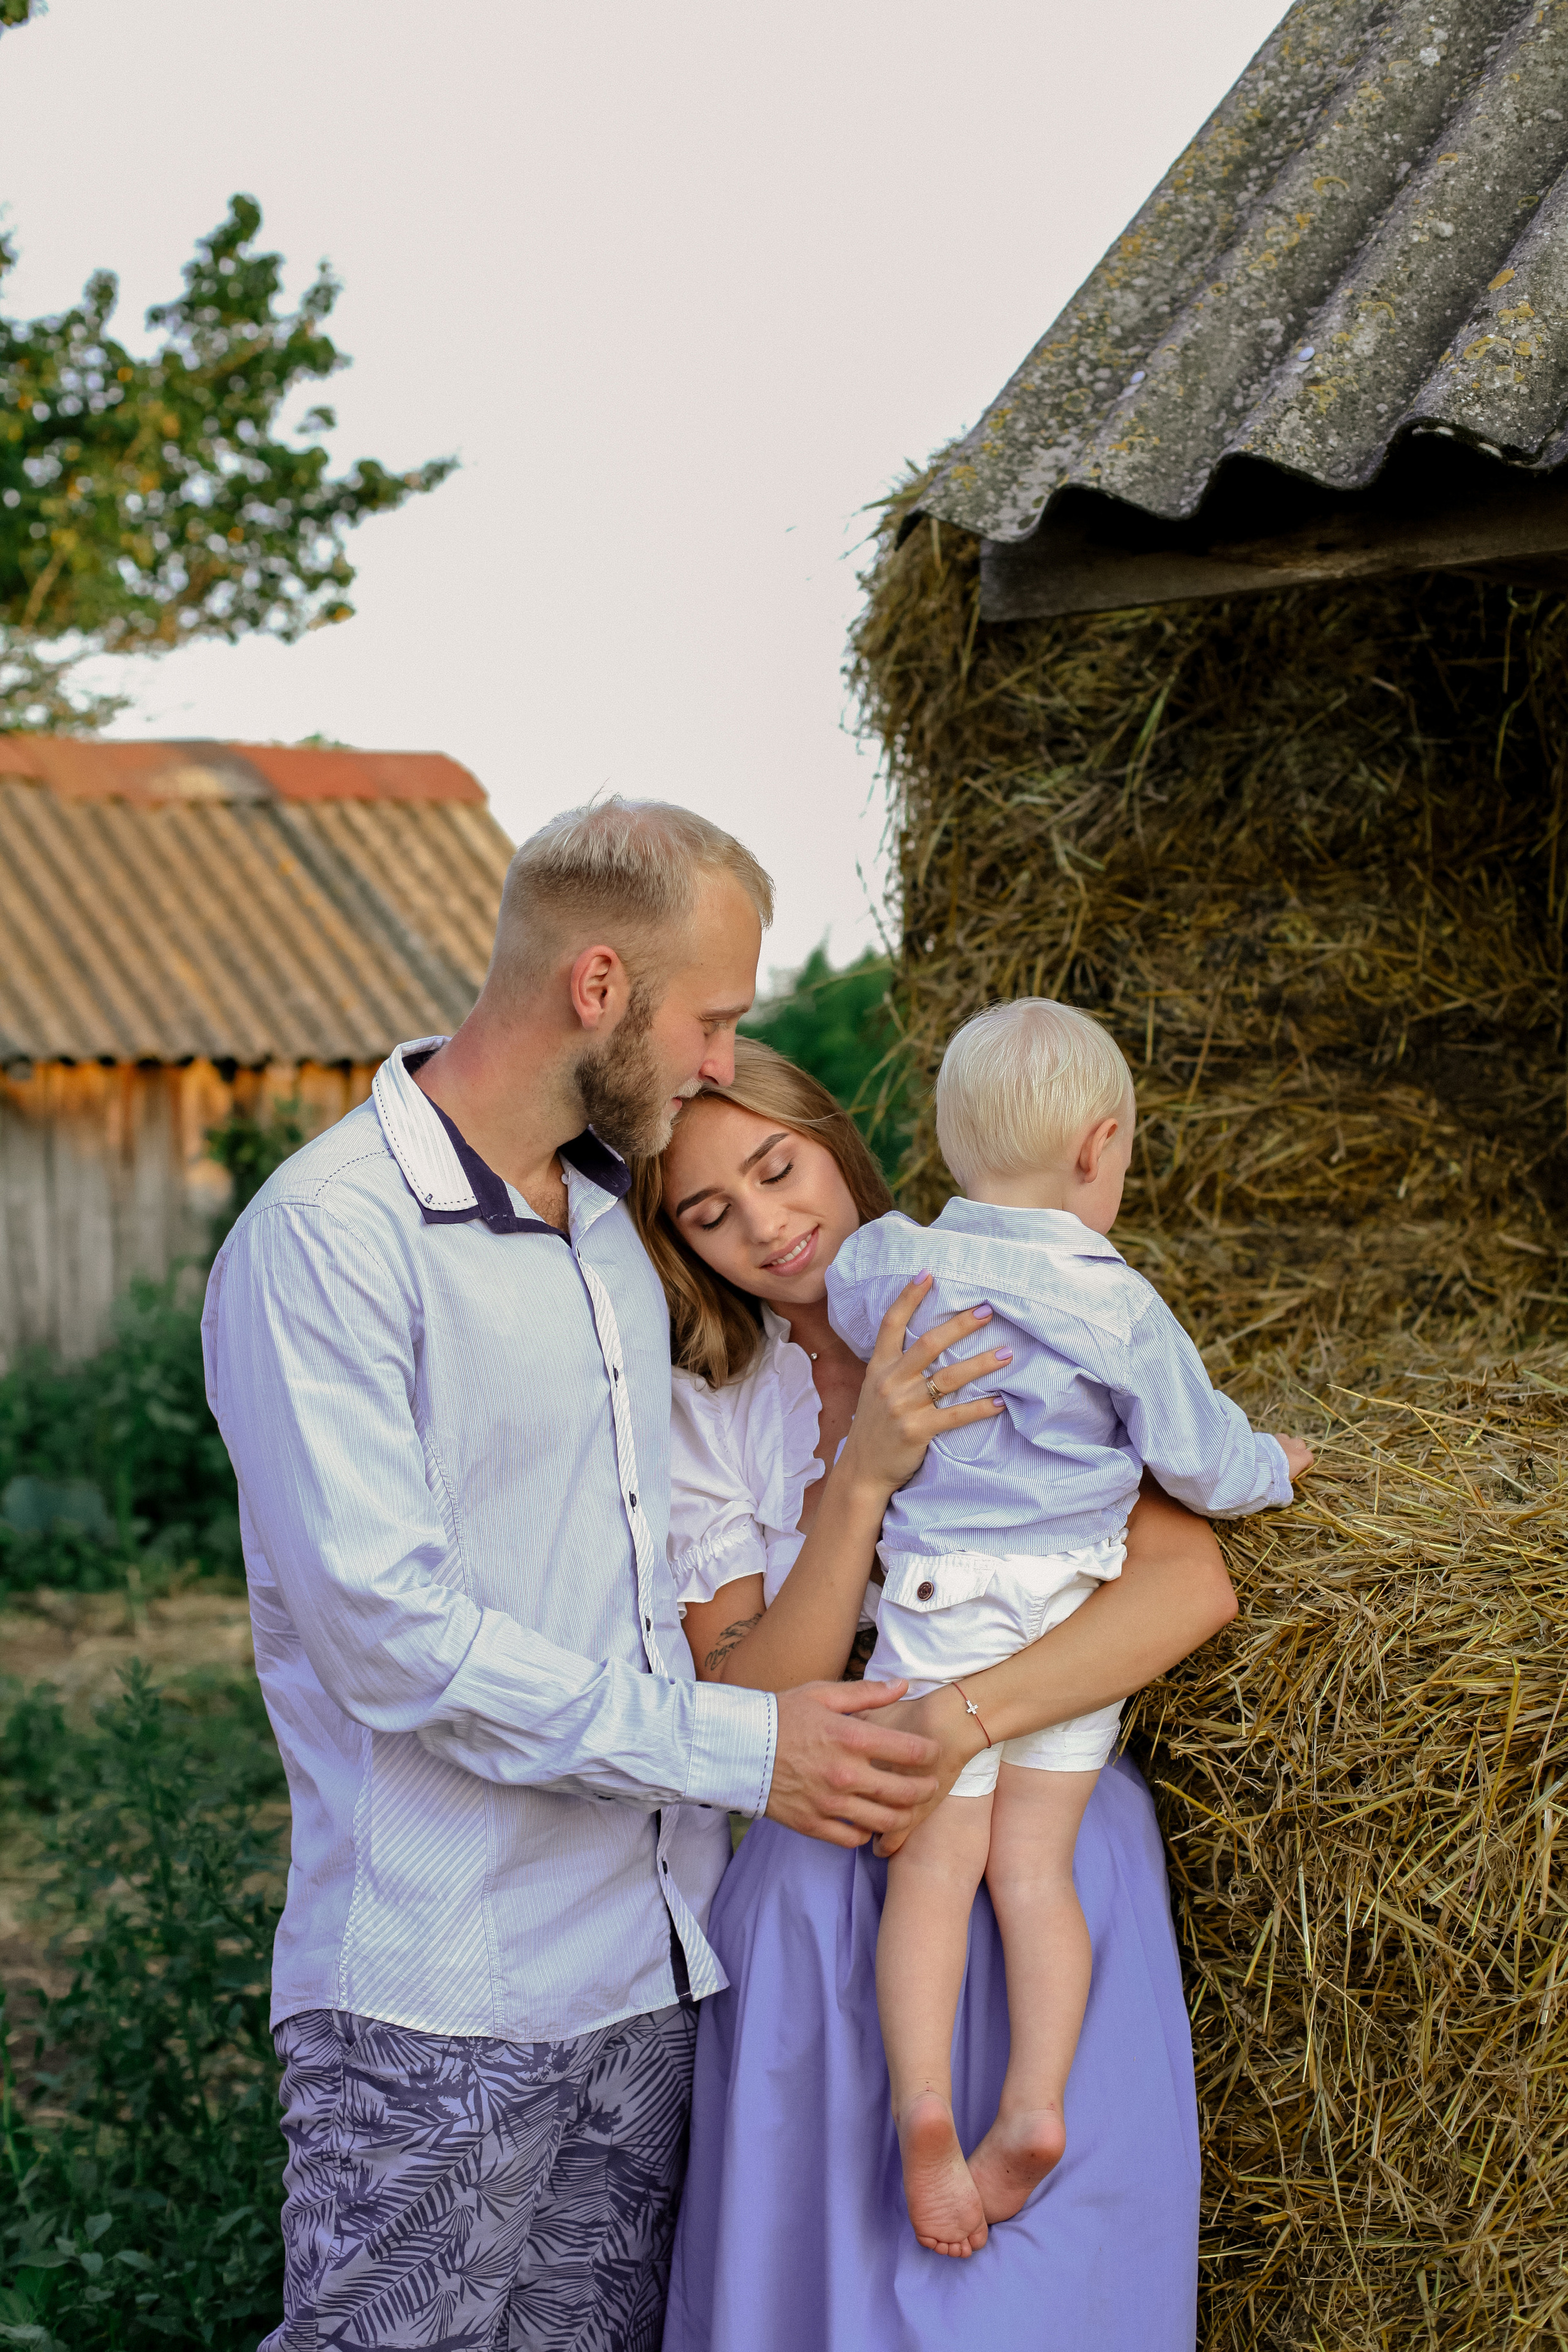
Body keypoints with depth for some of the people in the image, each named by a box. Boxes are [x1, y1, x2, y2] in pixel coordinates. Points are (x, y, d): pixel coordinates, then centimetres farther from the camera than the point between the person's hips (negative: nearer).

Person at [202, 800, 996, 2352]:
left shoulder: (615, 1220, 14)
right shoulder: (326, 1240, -14)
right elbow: (384, 1626, -21)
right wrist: (733, 1748, -18)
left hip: (647, 1956, 8)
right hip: (438, 1997, -7)